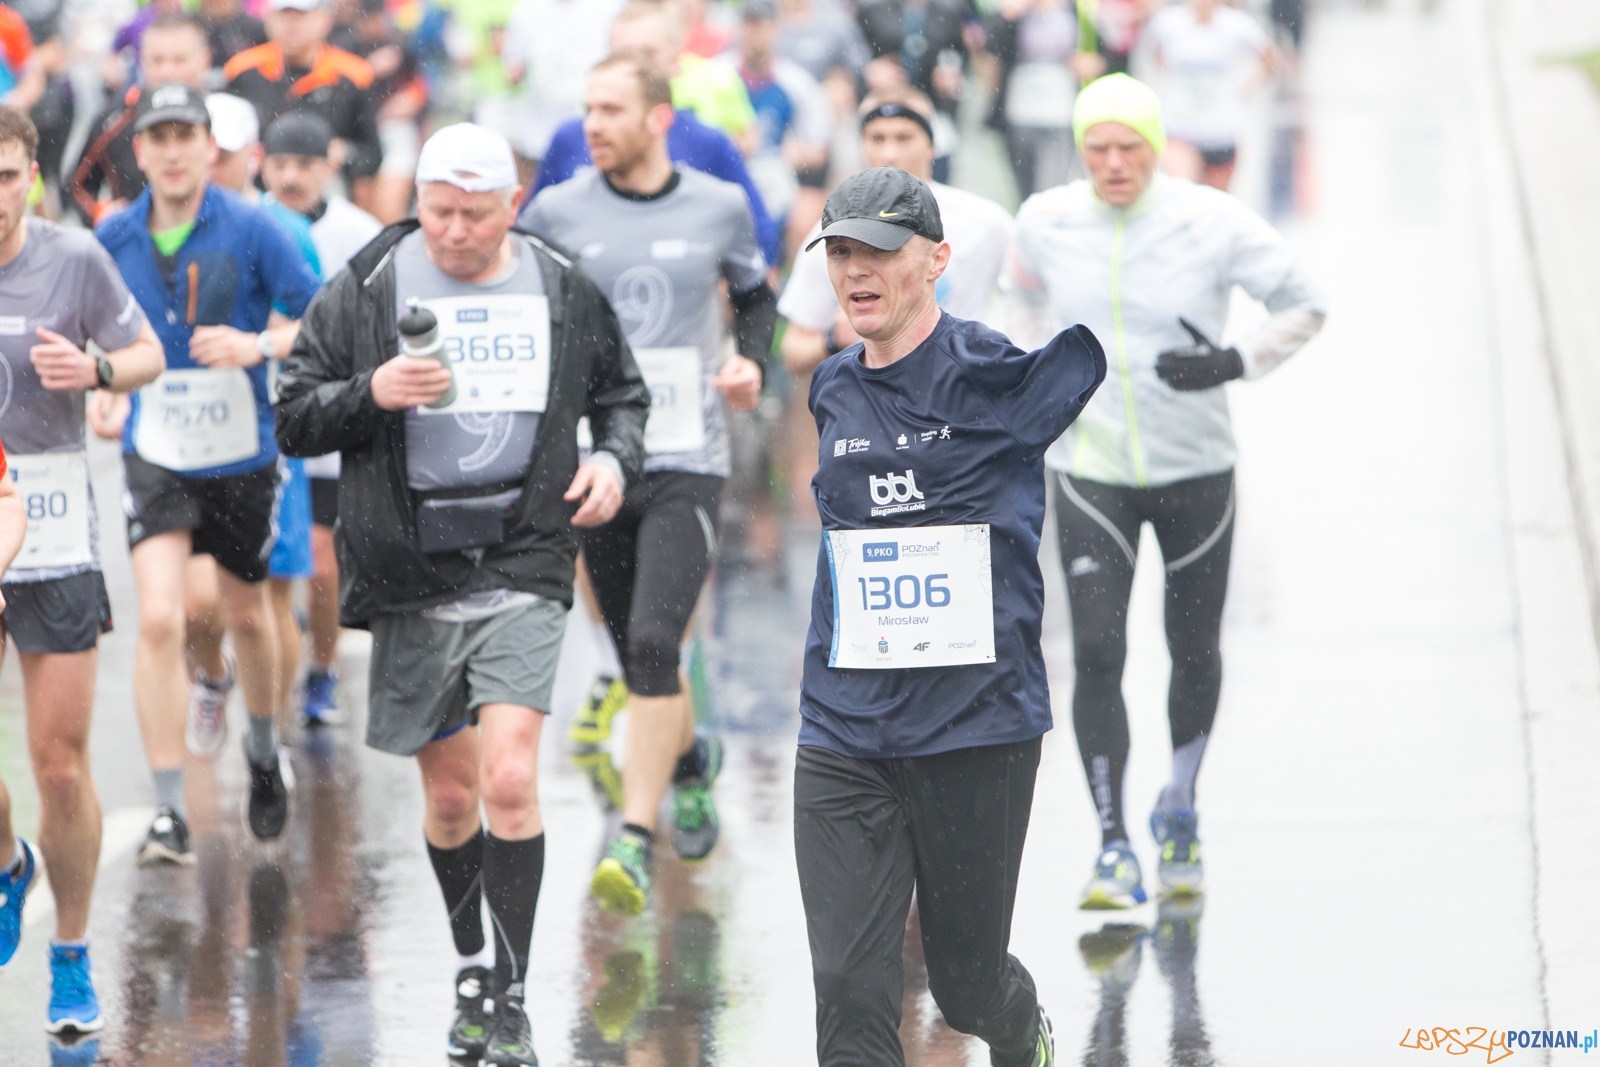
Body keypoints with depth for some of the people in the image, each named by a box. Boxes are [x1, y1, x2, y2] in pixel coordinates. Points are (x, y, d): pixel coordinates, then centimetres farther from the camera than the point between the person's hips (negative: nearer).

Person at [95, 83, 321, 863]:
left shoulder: (250, 230, -11)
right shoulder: (114, 238, -3)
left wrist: (257, 345, -25)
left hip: (242, 456, 0)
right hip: (155, 457, 0)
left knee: (246, 613, 17)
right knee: (158, 620, -16)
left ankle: (264, 753, 46)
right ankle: (169, 812, -14)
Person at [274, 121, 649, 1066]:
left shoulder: (564, 291, 4)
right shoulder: (367, 290, 0)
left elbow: (623, 393, 20)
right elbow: (294, 419, 1)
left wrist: (617, 456, -1)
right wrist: (370, 394, -17)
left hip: (523, 569, -1)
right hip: (411, 579, 1)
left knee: (510, 780, -15)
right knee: (450, 796, 9)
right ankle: (474, 972, 30)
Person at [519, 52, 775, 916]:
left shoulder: (719, 208, 3)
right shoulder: (556, 213, 2)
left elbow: (756, 296, 20)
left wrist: (752, 362, 2)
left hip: (687, 463, -2)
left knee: (653, 644, -18)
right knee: (637, 658, 11)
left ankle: (634, 842, -19)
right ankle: (691, 760, 43)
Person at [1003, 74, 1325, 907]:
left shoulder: (1214, 223, -13)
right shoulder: (1046, 222, -5)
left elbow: (1304, 307, -2)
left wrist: (1235, 364, -17)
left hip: (1195, 468, 0)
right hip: (1090, 470, 0)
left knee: (1193, 650, 13)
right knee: (1096, 653, -13)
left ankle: (1179, 808, 38)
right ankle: (1114, 847, -9)